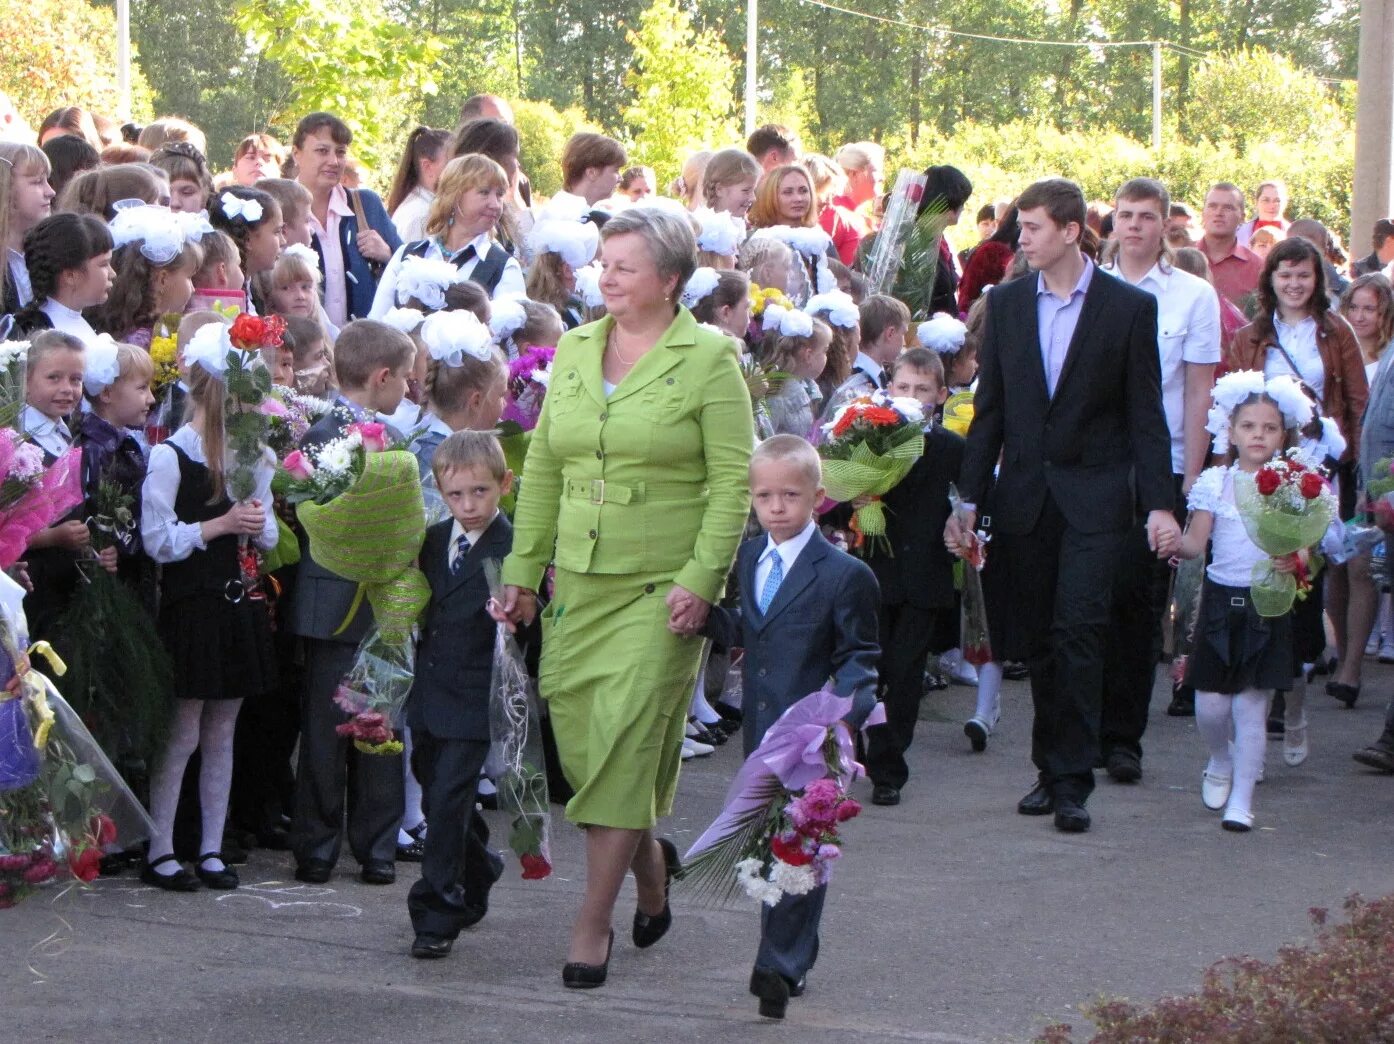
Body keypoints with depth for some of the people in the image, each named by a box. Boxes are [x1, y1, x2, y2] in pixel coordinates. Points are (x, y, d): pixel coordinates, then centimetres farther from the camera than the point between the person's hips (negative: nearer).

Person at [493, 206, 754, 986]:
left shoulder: (710, 360, -5)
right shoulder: (574, 350, 11)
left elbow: (734, 482, -7)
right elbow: (544, 468, 15)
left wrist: (700, 581, -14)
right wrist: (523, 567, 11)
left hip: (661, 588, -5)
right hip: (578, 582, 5)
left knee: (624, 742, -9)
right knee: (577, 738, 4)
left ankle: (594, 923, -2)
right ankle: (651, 864, 30)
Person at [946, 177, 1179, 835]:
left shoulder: (1130, 307, -2)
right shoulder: (1005, 303, 7)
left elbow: (1145, 415, -1)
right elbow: (990, 408, 10)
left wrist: (1159, 503, -8)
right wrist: (969, 498, 6)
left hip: (1093, 497, -3)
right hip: (1024, 496, 4)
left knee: (1079, 631, -12)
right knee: (1039, 640, 7)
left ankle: (1072, 779, -9)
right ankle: (1052, 769, 17)